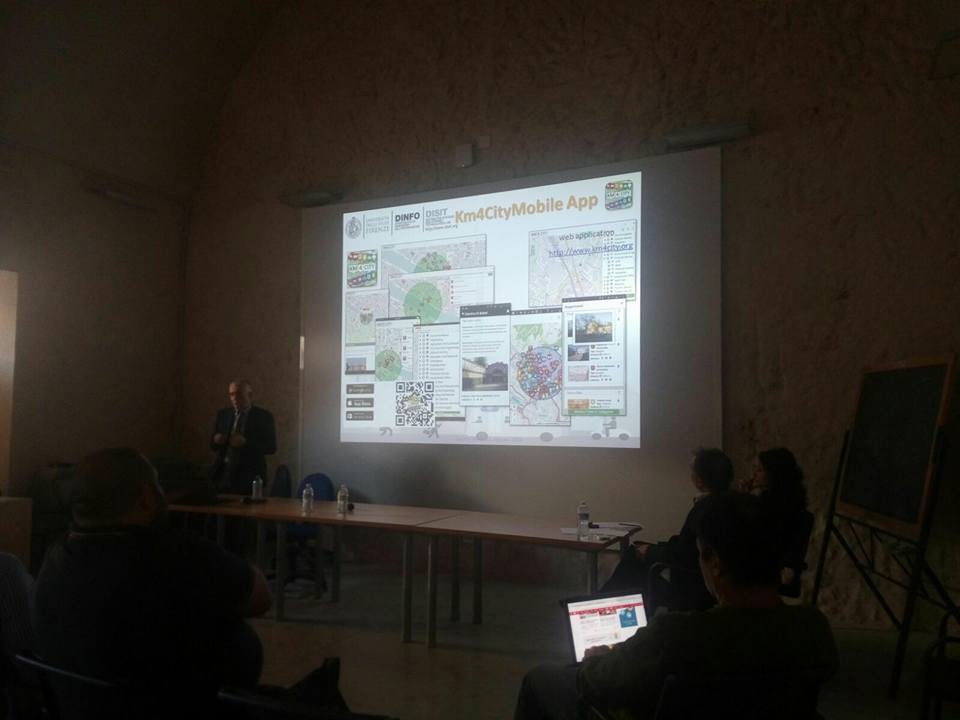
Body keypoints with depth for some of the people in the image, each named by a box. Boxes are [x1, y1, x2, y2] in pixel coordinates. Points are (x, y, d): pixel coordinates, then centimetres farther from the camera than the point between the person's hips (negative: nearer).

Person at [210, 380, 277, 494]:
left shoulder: (263, 416, 0)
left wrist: (246, 442, -18)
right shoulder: (223, 414, 11)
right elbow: (213, 446, 14)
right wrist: (216, 440, -9)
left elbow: (271, 447, -6)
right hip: (223, 475, 3)